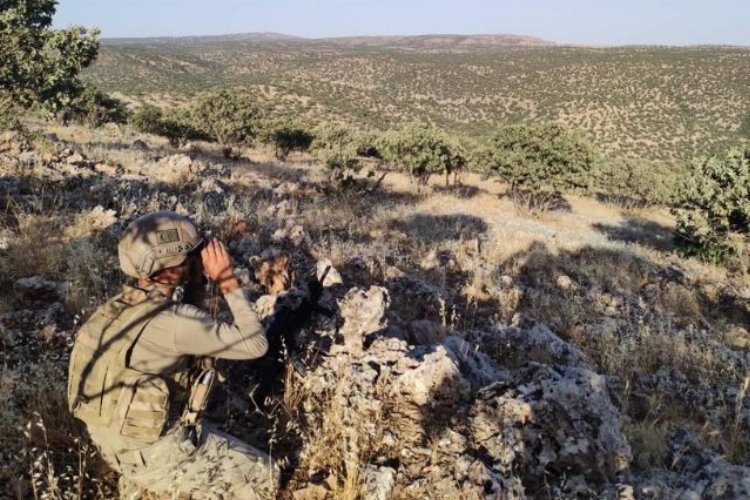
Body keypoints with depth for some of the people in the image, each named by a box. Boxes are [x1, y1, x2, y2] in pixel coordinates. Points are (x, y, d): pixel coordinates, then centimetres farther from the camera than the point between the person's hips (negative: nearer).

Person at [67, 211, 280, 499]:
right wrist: (228, 282, -19)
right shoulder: (173, 322, -28)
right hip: (149, 452, -8)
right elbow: (255, 344, -21)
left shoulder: (120, 304, -2)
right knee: (262, 476, 4)